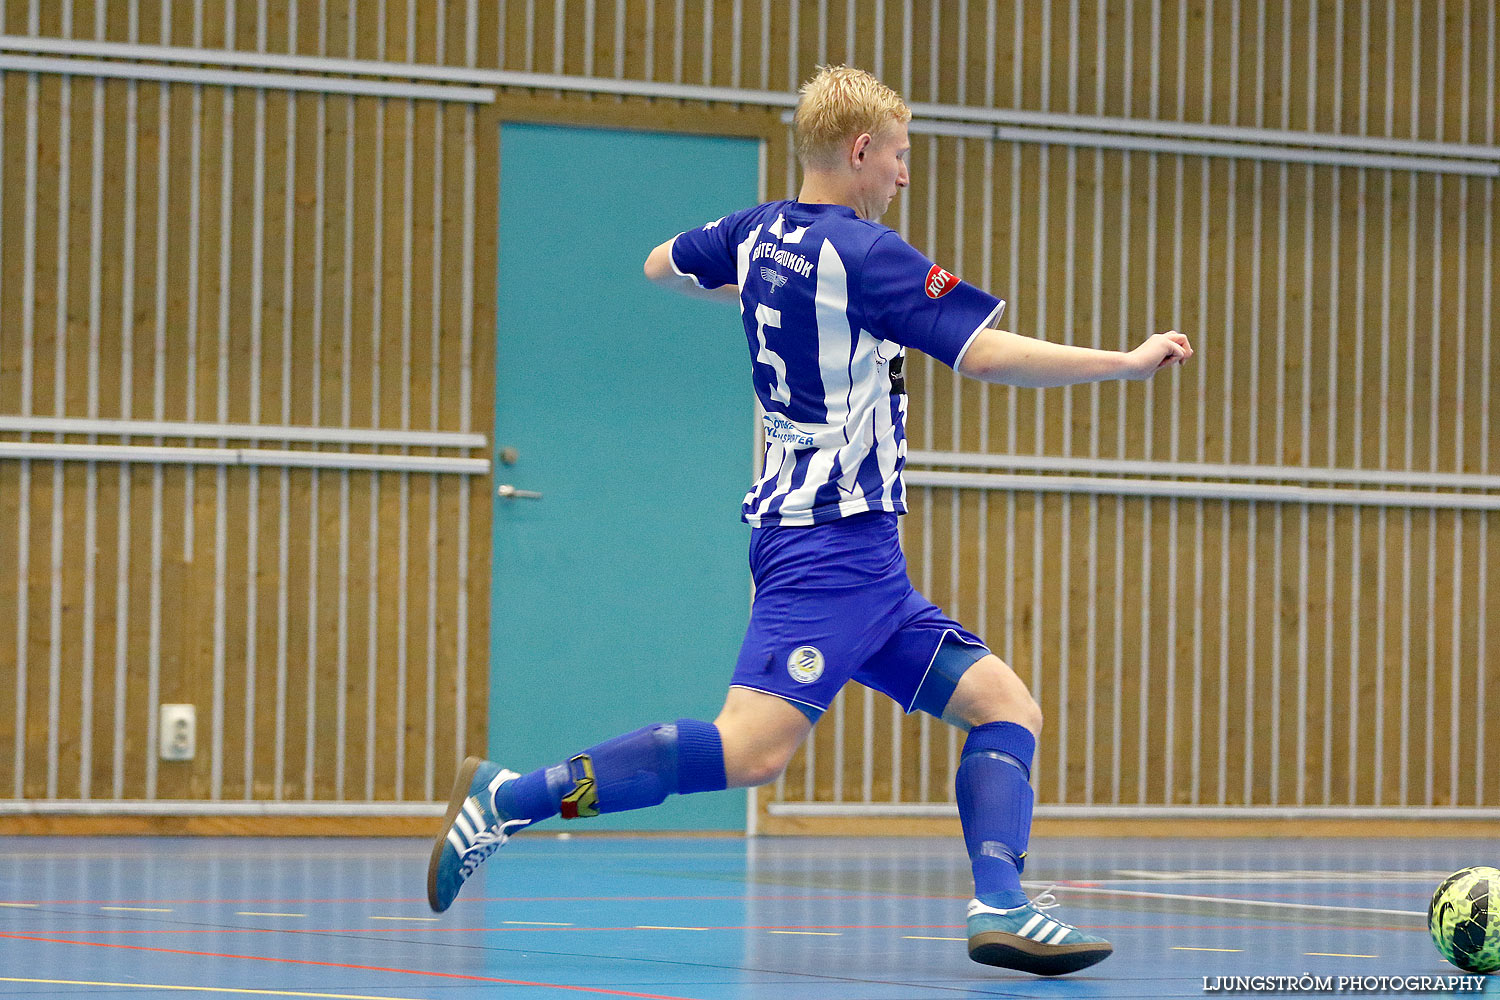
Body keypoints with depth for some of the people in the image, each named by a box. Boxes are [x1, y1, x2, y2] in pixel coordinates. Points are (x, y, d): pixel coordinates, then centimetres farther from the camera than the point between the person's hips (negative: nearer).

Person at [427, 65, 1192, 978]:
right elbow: (989, 355, -17)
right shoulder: (863, 251, -13)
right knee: (753, 749, -21)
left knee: (1006, 706, 6)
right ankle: (513, 799, -19)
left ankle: (1001, 905, -11)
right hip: (833, 536, -10)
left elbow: (661, 266, 32)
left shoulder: (758, 234, 12)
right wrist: (1128, 362, -7)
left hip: (862, 559, 10)